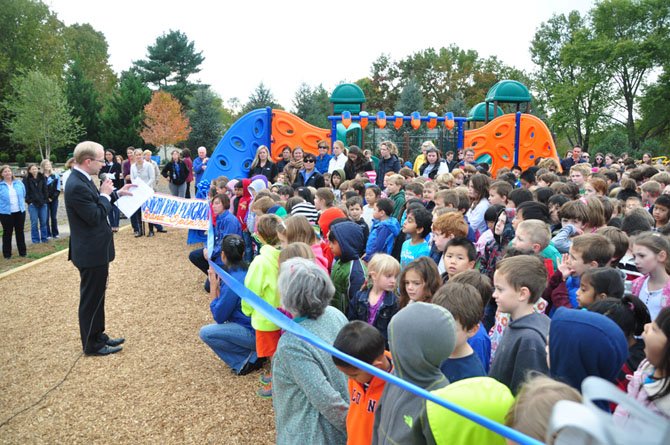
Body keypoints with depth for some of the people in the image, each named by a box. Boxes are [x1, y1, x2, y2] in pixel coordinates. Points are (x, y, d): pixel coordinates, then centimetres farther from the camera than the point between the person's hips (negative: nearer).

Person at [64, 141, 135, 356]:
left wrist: (117, 193, 11)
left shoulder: (81, 180, 6)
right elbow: (95, 217, -25)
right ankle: (91, 345, 18)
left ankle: (97, 335, 34)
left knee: (96, 296, 20)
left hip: (95, 250, 10)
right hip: (91, 252, -10)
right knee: (90, 299, 4)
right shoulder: (77, 186, -25)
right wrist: (105, 194, -14)